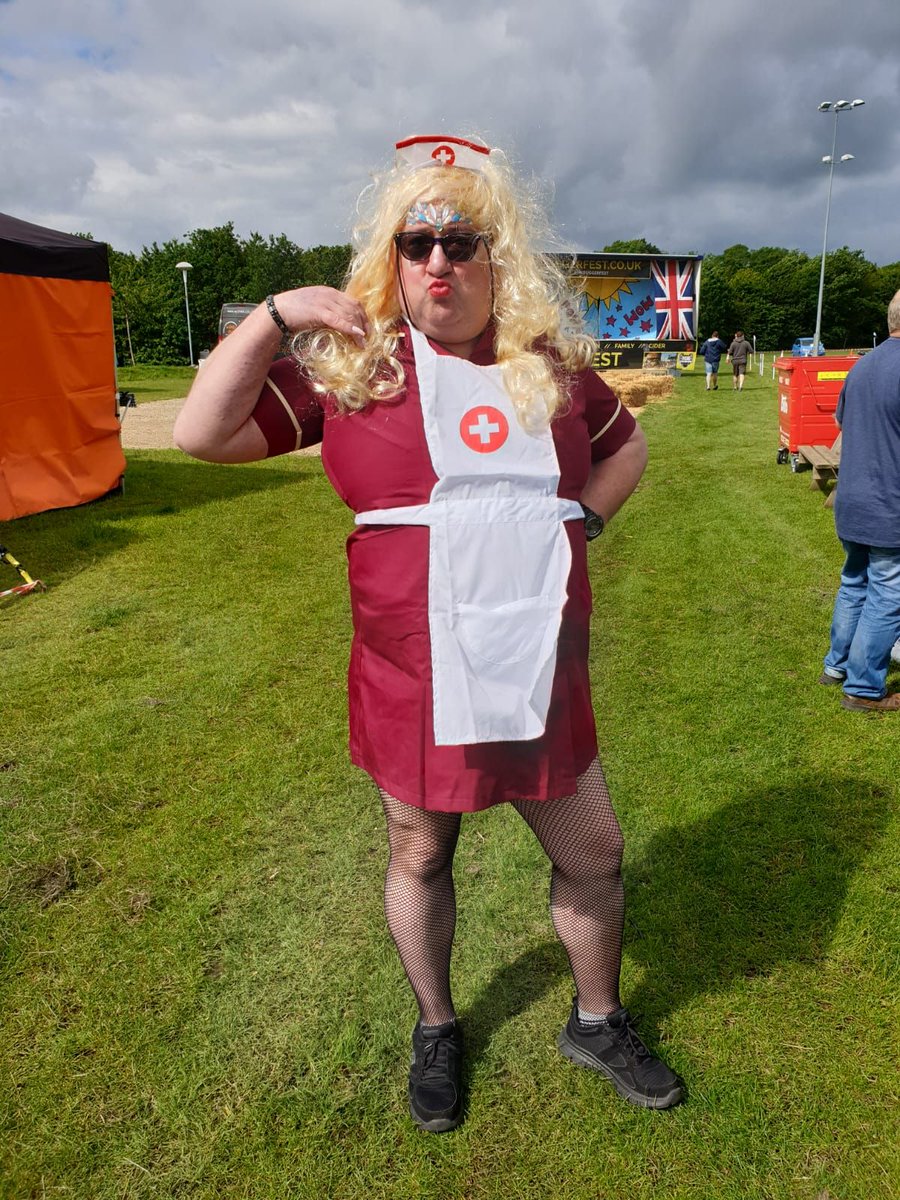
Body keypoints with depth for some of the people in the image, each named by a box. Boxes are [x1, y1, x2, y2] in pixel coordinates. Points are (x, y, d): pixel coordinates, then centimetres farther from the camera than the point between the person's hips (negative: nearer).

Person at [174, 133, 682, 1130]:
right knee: (420, 858, 17)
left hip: (540, 673, 3)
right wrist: (276, 315, -10)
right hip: (409, 679, -2)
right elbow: (201, 433, -6)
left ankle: (597, 1022, 44)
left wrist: (576, 519, 5)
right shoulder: (349, 366, -3)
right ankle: (436, 1028, 46)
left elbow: (626, 447, 21)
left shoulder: (550, 366, 4)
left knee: (593, 857, 14)